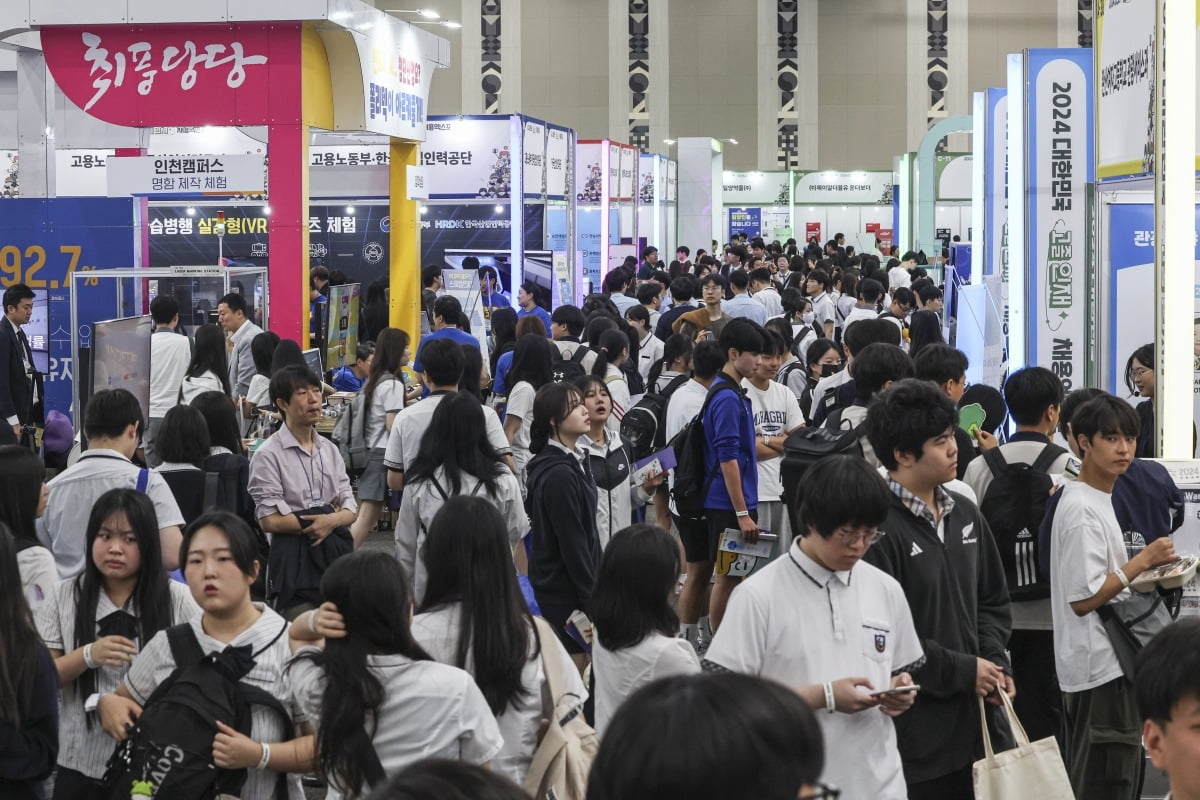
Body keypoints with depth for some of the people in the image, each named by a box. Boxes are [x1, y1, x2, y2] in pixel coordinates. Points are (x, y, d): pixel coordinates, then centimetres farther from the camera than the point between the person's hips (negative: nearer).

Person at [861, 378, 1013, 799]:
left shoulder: (964, 514, 11)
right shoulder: (880, 527, -17)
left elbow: (992, 601, 20)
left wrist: (994, 661, 3)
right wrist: (961, 671, -13)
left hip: (968, 719, 8)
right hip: (912, 730, -8)